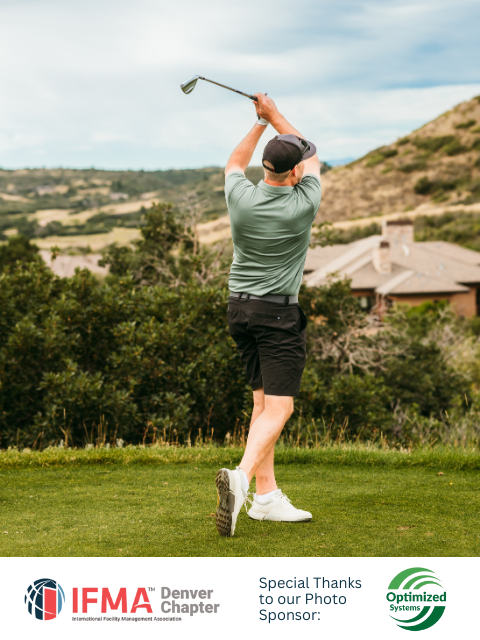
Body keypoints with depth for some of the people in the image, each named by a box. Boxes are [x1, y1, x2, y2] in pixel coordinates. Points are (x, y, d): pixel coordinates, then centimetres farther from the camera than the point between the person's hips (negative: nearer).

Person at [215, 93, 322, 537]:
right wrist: (275, 115, 16)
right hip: (279, 314, -6)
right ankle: (241, 477, -31)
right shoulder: (303, 205, -13)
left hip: (240, 308, 6)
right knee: (279, 408, -8)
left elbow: (235, 163, 22)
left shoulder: (241, 198, -4)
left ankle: (267, 496, 12)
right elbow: (313, 159, 8)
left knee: (263, 401, 12)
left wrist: (260, 123, 23)